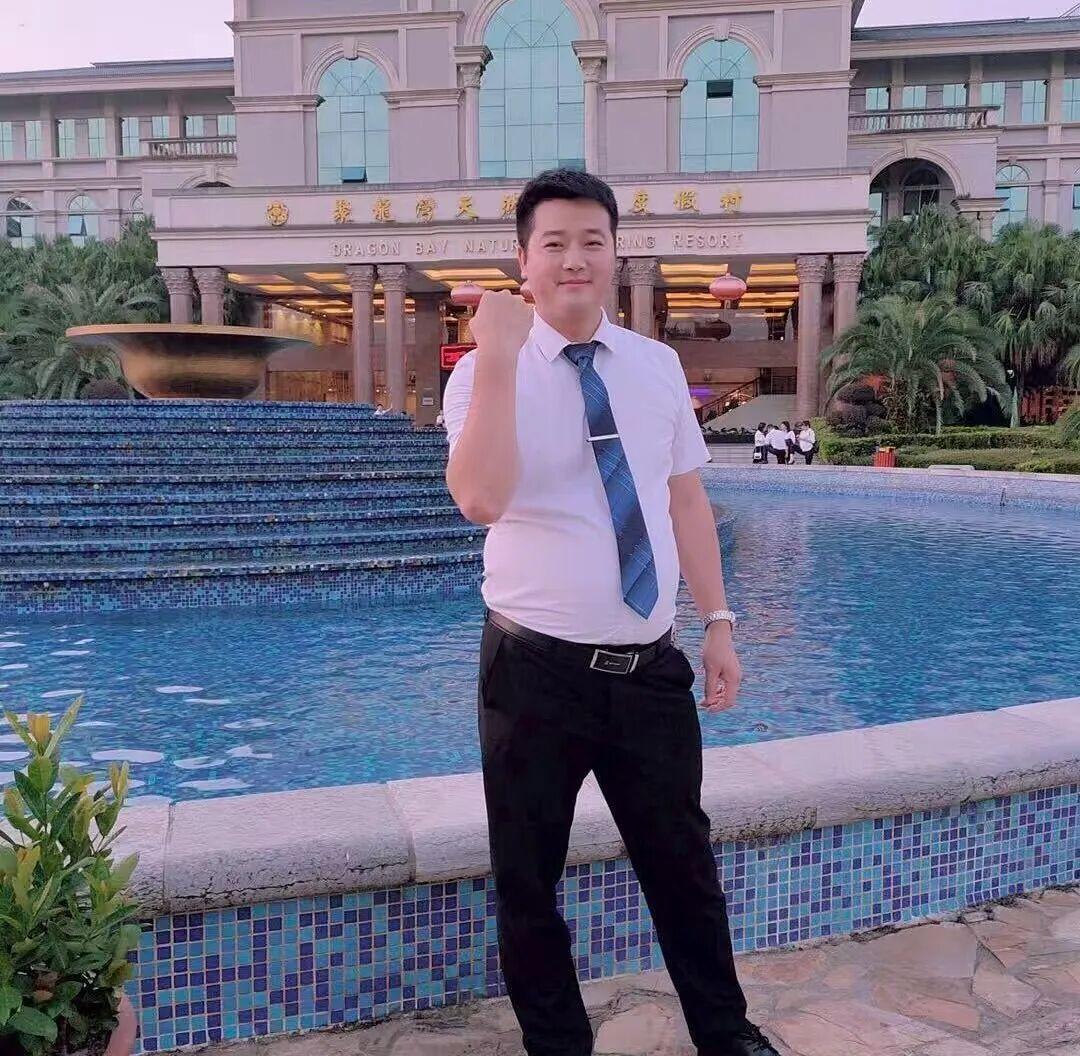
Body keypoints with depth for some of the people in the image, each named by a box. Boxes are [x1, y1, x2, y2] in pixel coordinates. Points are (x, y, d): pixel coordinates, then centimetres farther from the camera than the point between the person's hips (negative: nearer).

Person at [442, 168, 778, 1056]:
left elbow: (686, 500, 9)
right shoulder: (486, 373, -8)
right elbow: (481, 500, -26)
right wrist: (499, 356, -28)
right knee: (529, 882, 13)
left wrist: (719, 622, 8)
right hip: (537, 671, -3)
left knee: (684, 866, 19)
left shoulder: (658, 366, 5)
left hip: (651, 667, 3)